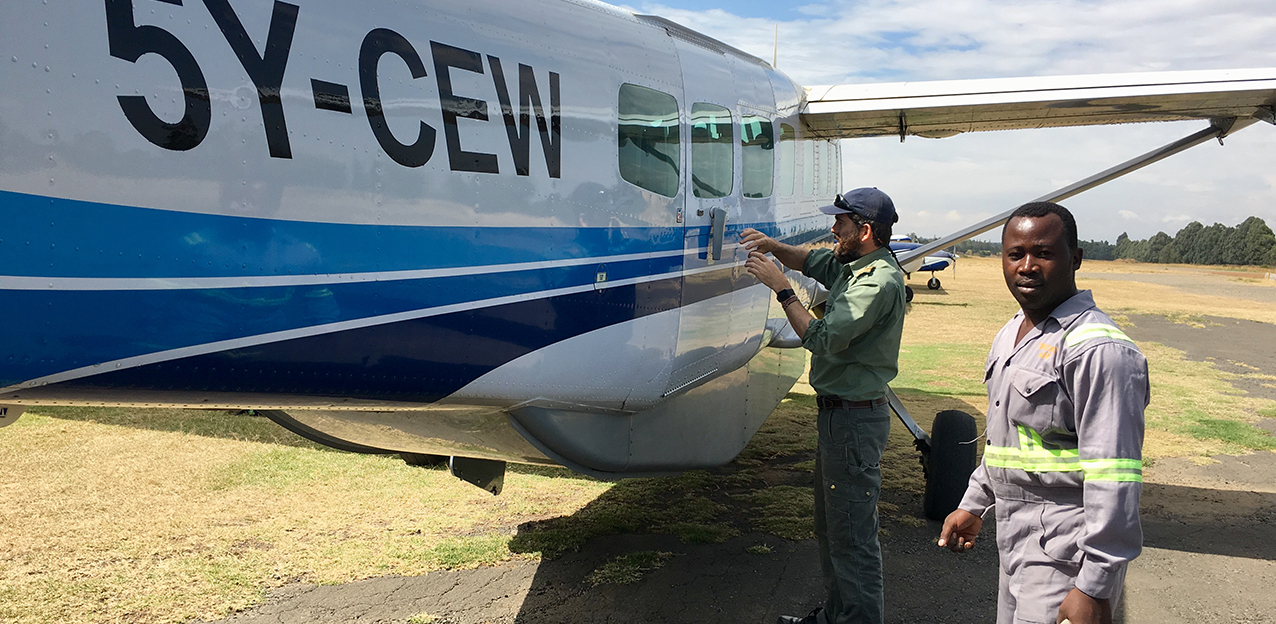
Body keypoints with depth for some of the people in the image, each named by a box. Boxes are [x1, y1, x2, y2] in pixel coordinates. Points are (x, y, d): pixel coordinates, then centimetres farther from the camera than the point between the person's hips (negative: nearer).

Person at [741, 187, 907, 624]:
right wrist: (774, 247, 5)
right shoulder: (852, 266, 9)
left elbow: (822, 339, -24)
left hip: (856, 419, -11)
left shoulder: (880, 282, -20)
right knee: (830, 525, 20)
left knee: (852, 534, -4)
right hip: (837, 412, 11)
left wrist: (780, 287, -18)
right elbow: (812, 262, 25)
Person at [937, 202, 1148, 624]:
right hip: (1015, 542, 9)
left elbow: (1113, 477, -23)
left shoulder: (1098, 348, -19)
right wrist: (974, 505, 24)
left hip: (1064, 554, -9)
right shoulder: (1010, 336, 12)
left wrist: (1095, 588, -24)